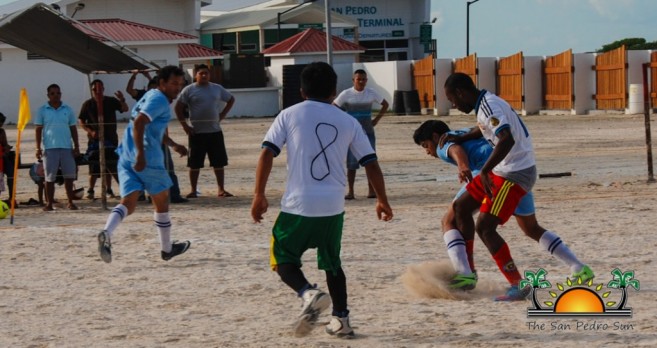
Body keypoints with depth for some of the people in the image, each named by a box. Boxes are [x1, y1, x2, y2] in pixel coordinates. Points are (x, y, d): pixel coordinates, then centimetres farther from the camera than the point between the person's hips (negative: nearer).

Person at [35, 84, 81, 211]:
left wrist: (76, 146, 6)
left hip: (67, 147, 2)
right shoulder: (43, 110, 3)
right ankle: (49, 203, 7)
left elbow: (73, 128, 12)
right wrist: (38, 148, -3)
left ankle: (70, 202, 12)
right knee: (50, 177, 2)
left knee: (69, 176, 3)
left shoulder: (68, 110, 8)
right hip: (50, 148, -2)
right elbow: (39, 129, 3)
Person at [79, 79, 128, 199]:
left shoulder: (111, 102, 5)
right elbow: (81, 121, 2)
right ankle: (90, 190, 4)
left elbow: (125, 109, -5)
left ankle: (109, 190, 11)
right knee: (94, 168, -3)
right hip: (95, 140, -1)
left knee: (110, 167, 3)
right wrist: (90, 131, -13)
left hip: (110, 139, 1)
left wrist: (122, 100, -26)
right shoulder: (88, 105, 2)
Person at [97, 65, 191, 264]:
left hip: (126, 158, 8)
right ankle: (167, 249, 25)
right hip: (148, 160, -8)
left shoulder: (150, 97, 23)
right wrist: (141, 154, -29)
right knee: (161, 202, 11)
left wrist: (174, 146, 46)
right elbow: (138, 123, -23)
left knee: (128, 203, -3)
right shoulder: (159, 100, -9)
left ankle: (106, 233, -30)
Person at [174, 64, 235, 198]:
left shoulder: (217, 89, 7)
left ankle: (221, 190, 11)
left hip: (215, 131, 3)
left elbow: (231, 99, 21)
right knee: (195, 163, 1)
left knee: (219, 162, 4)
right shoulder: (189, 90, -3)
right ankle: (193, 190, 9)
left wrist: (223, 114, 9)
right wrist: (185, 125, -9)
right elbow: (178, 108, -3)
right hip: (197, 132, -3)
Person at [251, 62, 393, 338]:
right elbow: (371, 163, 9)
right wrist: (382, 201, 20)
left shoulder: (289, 115, 3)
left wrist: (259, 195, -2)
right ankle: (341, 320, 21)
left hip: (298, 205, -3)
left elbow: (267, 153, -6)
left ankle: (309, 293, -20)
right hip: (334, 207, 3)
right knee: (332, 263, 23)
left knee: (283, 260, 8)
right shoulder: (348, 122, 9)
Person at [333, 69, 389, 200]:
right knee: (351, 163, -2)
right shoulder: (346, 94, -7)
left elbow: (385, 104, 13)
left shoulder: (371, 93, -1)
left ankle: (371, 190, 6)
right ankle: (350, 191, 0)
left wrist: (376, 120, 5)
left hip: (368, 132, 2)